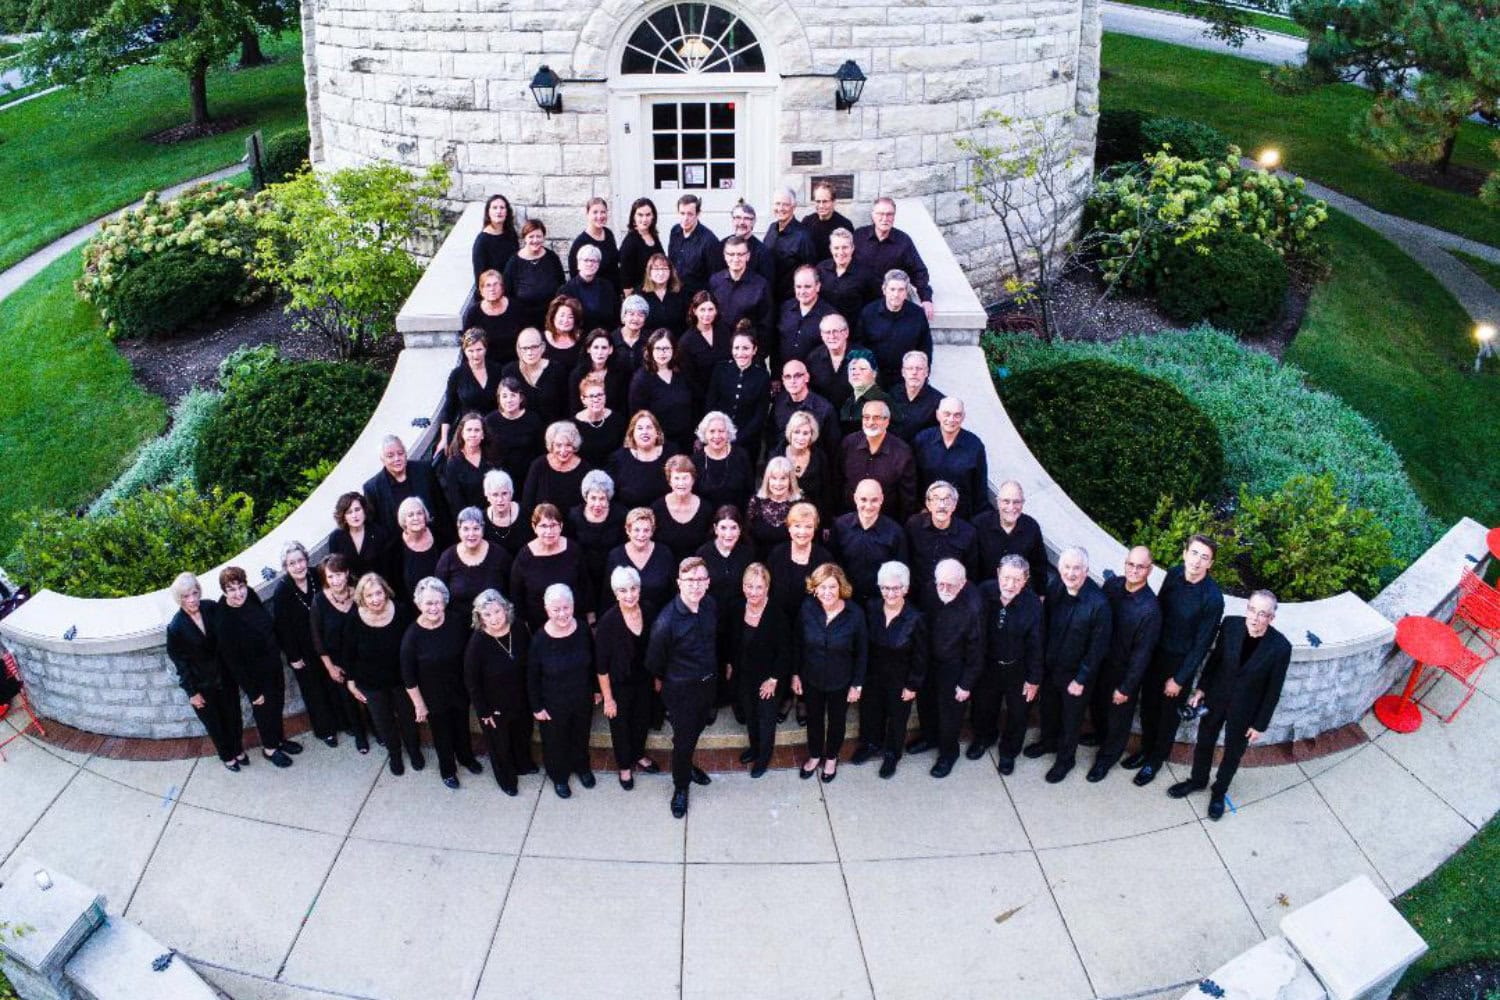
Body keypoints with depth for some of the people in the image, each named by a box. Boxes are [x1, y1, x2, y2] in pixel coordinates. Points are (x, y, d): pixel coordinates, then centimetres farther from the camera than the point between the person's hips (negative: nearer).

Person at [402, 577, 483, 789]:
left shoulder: (457, 623, -19)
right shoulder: (413, 635, -25)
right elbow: (408, 676, -15)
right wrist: (419, 704, -10)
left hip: (460, 690, 2)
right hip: (434, 697, -2)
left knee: (462, 726, 26)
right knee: (442, 733, 20)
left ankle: (466, 757, 56)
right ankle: (447, 769, 47)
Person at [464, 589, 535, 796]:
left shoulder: (519, 629, -18)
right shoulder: (477, 642, -29)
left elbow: (531, 661, -1)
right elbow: (471, 681, -19)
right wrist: (483, 711, -13)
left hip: (521, 699, 4)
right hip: (494, 705, -4)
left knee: (523, 734, 29)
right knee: (500, 743, 20)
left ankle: (523, 764, 59)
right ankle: (507, 778, 48)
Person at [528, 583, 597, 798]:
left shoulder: (583, 631, -19)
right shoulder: (539, 639, -26)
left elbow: (592, 663, -1)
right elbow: (532, 677, -13)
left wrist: (596, 690, 6)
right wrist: (537, 707, -7)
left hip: (583, 699, 3)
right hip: (554, 704, -3)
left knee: (581, 734, 27)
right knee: (556, 740, 20)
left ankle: (582, 767, 55)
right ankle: (559, 776, 48)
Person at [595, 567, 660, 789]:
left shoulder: (648, 612, -14)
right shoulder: (608, 621, -27)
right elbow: (601, 665, -19)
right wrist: (608, 698, -15)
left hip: (643, 680, 4)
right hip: (619, 685, -4)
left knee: (642, 719, 24)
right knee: (620, 725, 18)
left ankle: (638, 755, 52)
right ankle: (624, 766, 42)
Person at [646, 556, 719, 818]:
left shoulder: (711, 606, -12)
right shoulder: (667, 620, -32)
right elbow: (654, 659, -15)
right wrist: (661, 681, 1)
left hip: (707, 682, 6)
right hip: (681, 689, -5)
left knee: (696, 730, 27)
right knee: (683, 739, 11)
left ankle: (687, 764, 54)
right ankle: (681, 786, 35)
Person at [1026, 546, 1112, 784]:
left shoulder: (1098, 603, -29)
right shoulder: (1055, 588, -13)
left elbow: (1098, 647, -20)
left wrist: (1081, 679, -15)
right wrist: (1041, 661, 4)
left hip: (1075, 672, -5)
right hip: (1050, 666, 5)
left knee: (1071, 717, 18)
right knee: (1048, 706, 27)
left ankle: (1066, 758, 41)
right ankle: (1049, 741, 54)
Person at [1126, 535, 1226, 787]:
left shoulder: (1213, 597, -26)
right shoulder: (1174, 574, -12)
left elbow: (1202, 643, -18)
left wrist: (1179, 679, -12)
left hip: (1182, 661, -4)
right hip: (1156, 651, 4)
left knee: (1169, 712, 16)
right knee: (1148, 704, 20)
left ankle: (1156, 759, 38)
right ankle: (1146, 748, 44)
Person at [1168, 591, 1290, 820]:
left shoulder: (1280, 647, -26)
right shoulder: (1231, 624, -20)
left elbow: (1273, 690, -14)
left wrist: (1260, 724, -8)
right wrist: (1201, 688, 0)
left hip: (1245, 709, -2)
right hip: (1216, 698, 2)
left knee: (1233, 752, 20)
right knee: (1204, 742, 22)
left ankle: (1219, 791, 46)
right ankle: (1198, 780, 49)